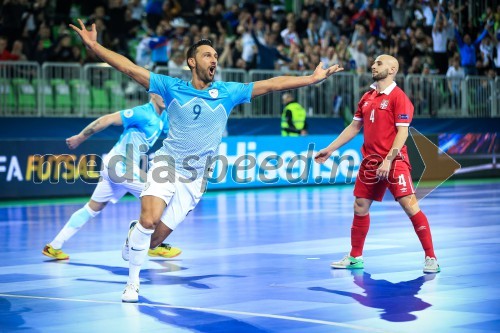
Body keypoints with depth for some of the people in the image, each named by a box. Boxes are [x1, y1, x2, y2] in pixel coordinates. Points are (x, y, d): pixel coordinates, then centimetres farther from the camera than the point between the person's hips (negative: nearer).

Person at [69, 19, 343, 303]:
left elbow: (271, 84, -1)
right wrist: (94, 46, -15)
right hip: (166, 164, -2)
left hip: (195, 178, 2)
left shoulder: (228, 92, 0)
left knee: (157, 236, -3)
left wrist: (312, 78, -4)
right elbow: (130, 68, -6)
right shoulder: (172, 87, -3)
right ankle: (133, 282, -3)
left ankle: (134, 235, 34)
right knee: (149, 220, -24)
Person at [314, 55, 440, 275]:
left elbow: (402, 132, -14)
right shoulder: (367, 98, 13)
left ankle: (430, 258, -6)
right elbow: (354, 127, 20)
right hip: (370, 161, 7)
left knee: (410, 205, -12)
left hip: (394, 160, -7)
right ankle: (355, 257, 22)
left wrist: (388, 160, -21)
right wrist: (330, 149, 17)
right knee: (360, 207, 9)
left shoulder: (398, 97, -8)